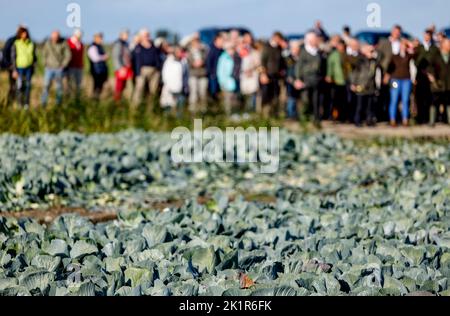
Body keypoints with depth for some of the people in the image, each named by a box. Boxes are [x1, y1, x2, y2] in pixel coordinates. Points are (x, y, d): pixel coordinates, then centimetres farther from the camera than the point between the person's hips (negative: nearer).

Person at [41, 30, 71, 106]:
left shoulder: (64, 43, -9)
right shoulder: (48, 43, -2)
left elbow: (68, 55, -5)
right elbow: (44, 53, 14)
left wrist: (63, 65, -9)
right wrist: (45, 63, 5)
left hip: (59, 68, -2)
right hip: (49, 68, 2)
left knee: (59, 86, 2)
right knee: (46, 85, -7)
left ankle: (58, 104, 12)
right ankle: (43, 104, -6)